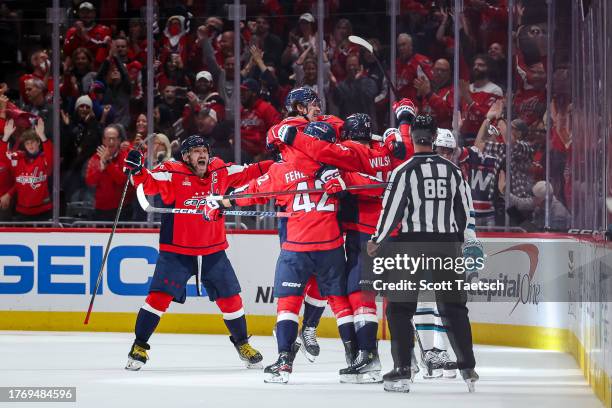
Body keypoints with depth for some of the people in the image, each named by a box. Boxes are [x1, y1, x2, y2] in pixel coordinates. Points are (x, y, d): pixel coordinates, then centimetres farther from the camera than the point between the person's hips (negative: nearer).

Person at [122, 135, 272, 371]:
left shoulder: (220, 171, 1)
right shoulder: (173, 174, -11)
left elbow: (245, 174, 11)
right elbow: (149, 184, -20)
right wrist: (137, 171, -38)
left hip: (213, 250, 4)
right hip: (177, 249, -4)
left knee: (230, 298, 7)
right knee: (160, 296, -12)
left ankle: (242, 343, 29)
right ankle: (139, 346, -1)